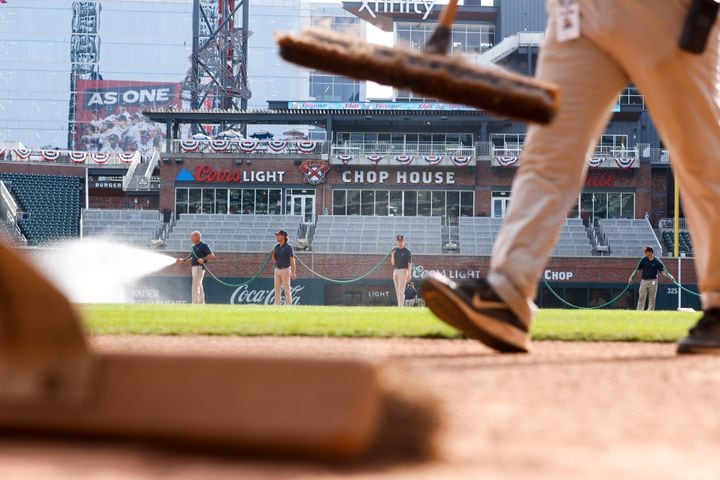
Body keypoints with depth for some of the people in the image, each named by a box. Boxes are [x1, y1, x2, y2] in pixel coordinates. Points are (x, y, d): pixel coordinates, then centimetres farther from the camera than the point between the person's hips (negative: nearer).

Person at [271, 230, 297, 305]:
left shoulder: (288, 247, -11)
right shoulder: (277, 247, 10)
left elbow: (292, 260, -14)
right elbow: (274, 260, 15)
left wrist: (293, 272, -20)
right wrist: (273, 253, -6)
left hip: (285, 270, -7)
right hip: (277, 270, 7)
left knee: (287, 289, -4)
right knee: (277, 289, 6)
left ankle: (288, 305, 0)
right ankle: (277, 305, 10)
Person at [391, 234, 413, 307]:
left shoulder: (407, 251, -4)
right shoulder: (394, 250, 11)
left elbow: (410, 263, -8)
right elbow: (393, 263, 8)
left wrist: (409, 274, -17)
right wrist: (393, 255, -8)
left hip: (403, 271, -6)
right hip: (395, 271, 6)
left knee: (401, 290, -12)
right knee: (397, 291, 7)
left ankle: (400, 307, -15)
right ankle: (401, 306, 13)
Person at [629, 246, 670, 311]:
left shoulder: (657, 261, -2)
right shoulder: (643, 260, 4)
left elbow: (662, 271, -3)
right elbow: (637, 269, 5)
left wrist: (667, 275, -21)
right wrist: (631, 277, -4)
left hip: (653, 281, -2)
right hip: (643, 281, 2)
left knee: (652, 298, 2)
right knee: (641, 297, -1)